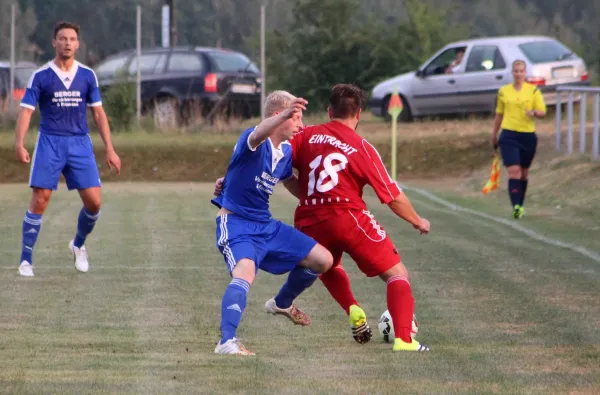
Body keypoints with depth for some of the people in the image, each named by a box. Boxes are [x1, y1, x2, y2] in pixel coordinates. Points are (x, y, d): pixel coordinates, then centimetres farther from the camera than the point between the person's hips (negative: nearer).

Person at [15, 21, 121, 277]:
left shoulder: (87, 76, 7)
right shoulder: (40, 76, -2)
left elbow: (98, 113, 11)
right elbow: (26, 110, -6)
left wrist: (109, 149, 5)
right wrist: (19, 143, -21)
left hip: (80, 143, 3)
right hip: (49, 143, -2)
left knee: (93, 202, -5)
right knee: (39, 201, -9)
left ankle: (78, 245, 23)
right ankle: (26, 260, 2)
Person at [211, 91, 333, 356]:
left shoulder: (286, 152, 7)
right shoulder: (254, 142, -19)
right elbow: (258, 135, -46)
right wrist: (284, 115, -65)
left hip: (265, 225, 8)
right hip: (236, 224, -8)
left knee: (323, 260, 7)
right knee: (246, 272, -36)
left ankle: (283, 303, 32)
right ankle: (227, 342, -41)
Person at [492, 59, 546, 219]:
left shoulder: (533, 90, 2)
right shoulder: (503, 91, 6)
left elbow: (542, 112, 0)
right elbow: (499, 114, 15)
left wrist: (534, 112, -23)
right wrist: (494, 134, 18)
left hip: (528, 135, 1)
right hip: (509, 135, -1)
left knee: (524, 173, 11)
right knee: (514, 171, -15)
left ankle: (520, 205, 26)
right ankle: (516, 206, -23)